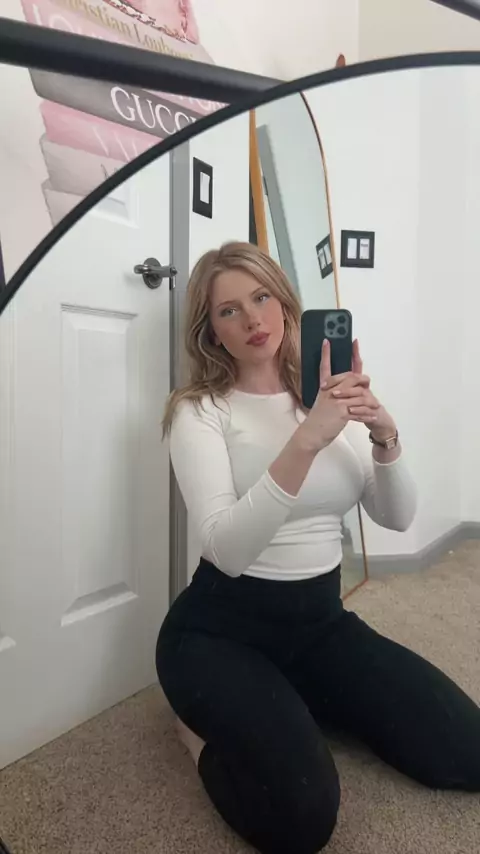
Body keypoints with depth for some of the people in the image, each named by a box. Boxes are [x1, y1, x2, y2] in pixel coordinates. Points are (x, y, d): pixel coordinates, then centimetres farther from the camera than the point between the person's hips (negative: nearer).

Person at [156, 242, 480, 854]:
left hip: (321, 620, 6)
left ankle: (290, 704, 16)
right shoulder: (198, 411, -11)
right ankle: (208, 721, 7)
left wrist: (385, 439, -19)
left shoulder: (331, 401, 4)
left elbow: (398, 518, 1)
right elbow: (226, 549, -26)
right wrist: (307, 440, -35)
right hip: (221, 627, -5)